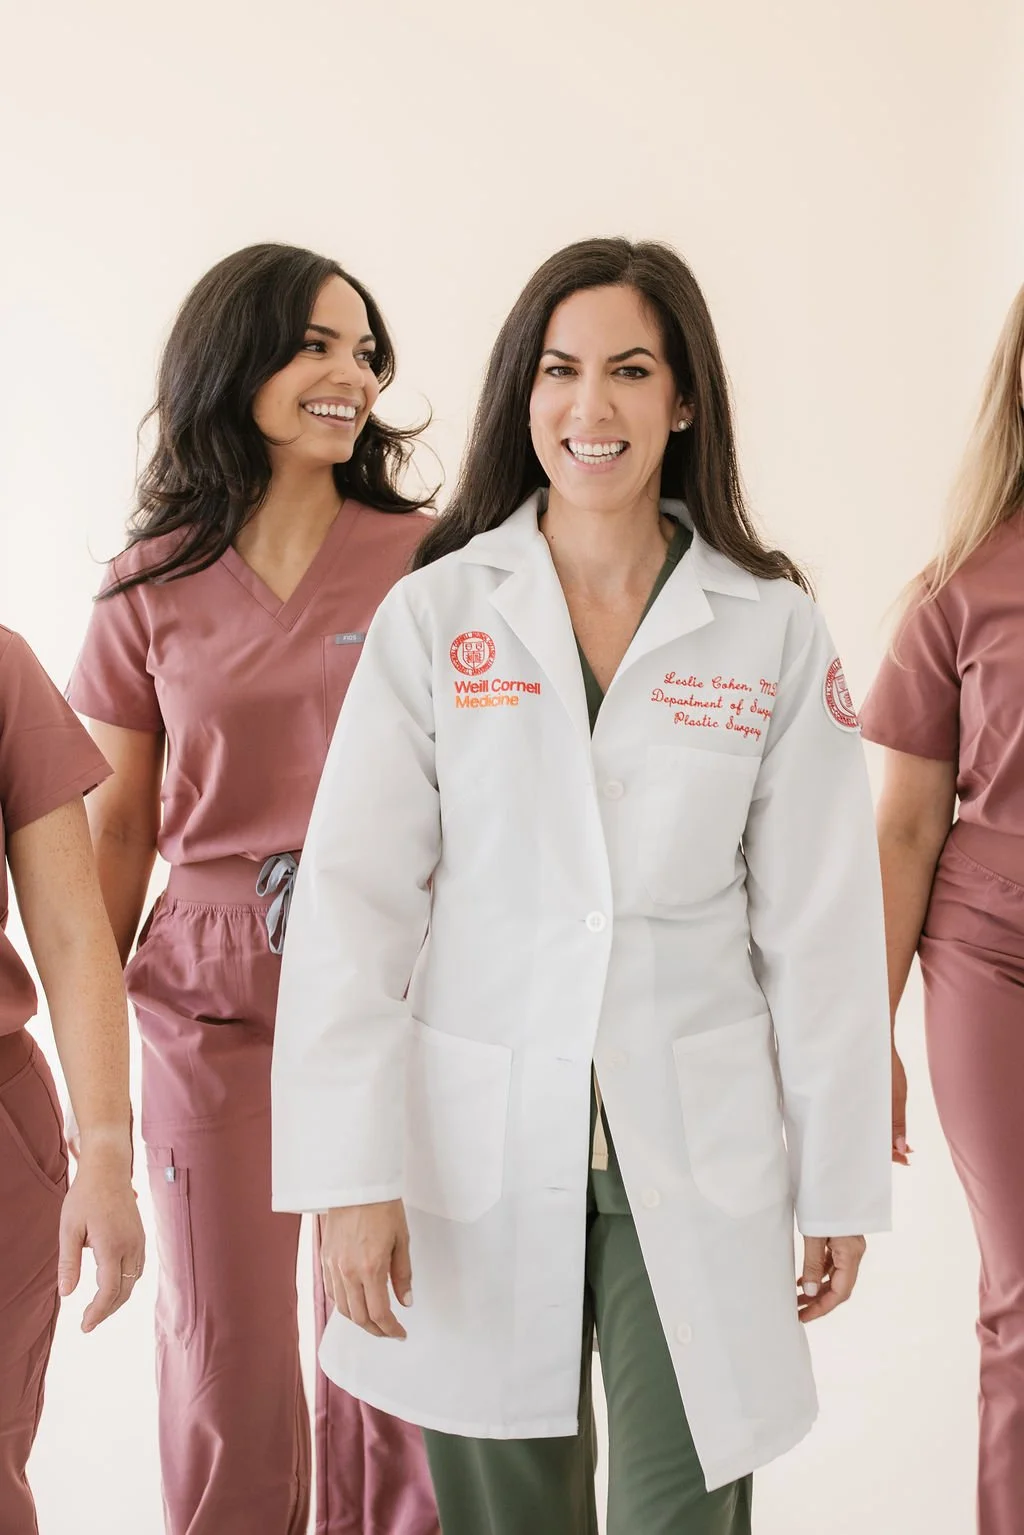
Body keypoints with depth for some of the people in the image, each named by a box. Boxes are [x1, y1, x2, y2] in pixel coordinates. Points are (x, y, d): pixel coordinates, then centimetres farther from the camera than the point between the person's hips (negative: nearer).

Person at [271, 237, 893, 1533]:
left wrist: (840, 1181, 4)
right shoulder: (433, 615, -3)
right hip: (481, 1147, 0)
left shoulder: (774, 632, -1)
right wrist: (350, 1174, -10)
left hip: (695, 1158, 0)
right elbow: (351, 903, -5)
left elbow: (821, 925, 2)